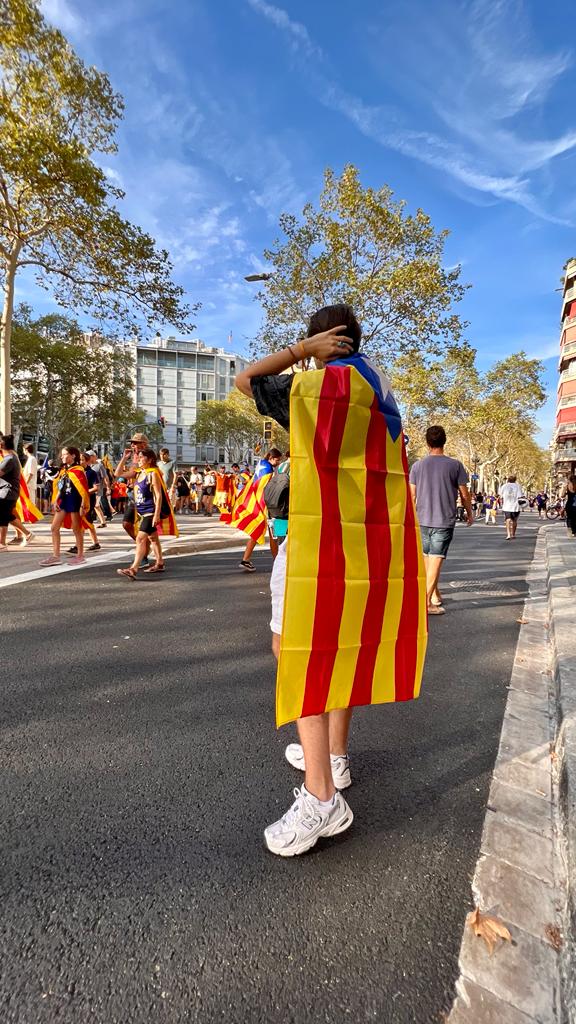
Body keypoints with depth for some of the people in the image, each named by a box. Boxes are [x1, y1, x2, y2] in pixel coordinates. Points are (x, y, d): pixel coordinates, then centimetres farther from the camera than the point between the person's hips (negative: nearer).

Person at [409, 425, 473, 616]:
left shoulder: (418, 465, 2)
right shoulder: (455, 465, -4)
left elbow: (412, 495, 3)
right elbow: (464, 494, 0)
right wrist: (469, 514, 16)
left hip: (422, 520, 3)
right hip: (444, 521, -3)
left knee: (427, 558, 16)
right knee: (436, 560, -2)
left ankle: (435, 596, 29)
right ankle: (426, 602, -5)